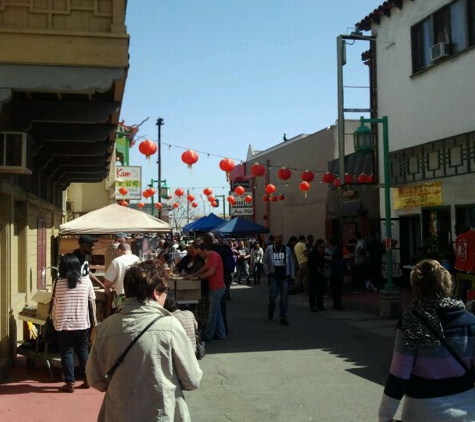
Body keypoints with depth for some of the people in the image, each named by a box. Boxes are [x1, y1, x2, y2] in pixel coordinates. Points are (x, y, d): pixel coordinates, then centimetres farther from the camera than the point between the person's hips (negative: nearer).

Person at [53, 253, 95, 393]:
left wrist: (54, 320, 13)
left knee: (67, 352, 6)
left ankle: (70, 383, 8)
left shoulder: (59, 283, -8)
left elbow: (55, 305, -1)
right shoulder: (86, 281, -5)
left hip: (64, 324, -2)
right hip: (82, 323, 2)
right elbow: (92, 299, 6)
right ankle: (87, 379, 22)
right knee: (83, 350, 16)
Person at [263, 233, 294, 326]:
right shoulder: (269, 249, 4)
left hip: (284, 277, 1)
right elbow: (265, 262, 9)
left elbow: (290, 263, 10)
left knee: (284, 298, 0)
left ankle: (283, 317, 7)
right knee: (273, 295, -7)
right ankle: (271, 310, 23)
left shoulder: (287, 249, 8)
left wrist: (291, 276, 5)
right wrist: (268, 273, -1)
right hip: (274, 276, -1)